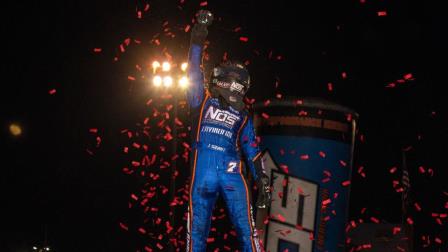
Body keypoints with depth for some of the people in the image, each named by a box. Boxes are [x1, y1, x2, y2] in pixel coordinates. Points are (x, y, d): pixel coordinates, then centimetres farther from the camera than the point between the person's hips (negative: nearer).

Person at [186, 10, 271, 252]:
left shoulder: (242, 116, 20)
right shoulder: (203, 100, 14)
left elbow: (251, 149, 18)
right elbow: (194, 73, 4)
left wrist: (262, 180, 8)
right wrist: (198, 38, -4)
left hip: (232, 173, 1)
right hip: (202, 173, -1)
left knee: (246, 229, -7)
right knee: (197, 230, 2)